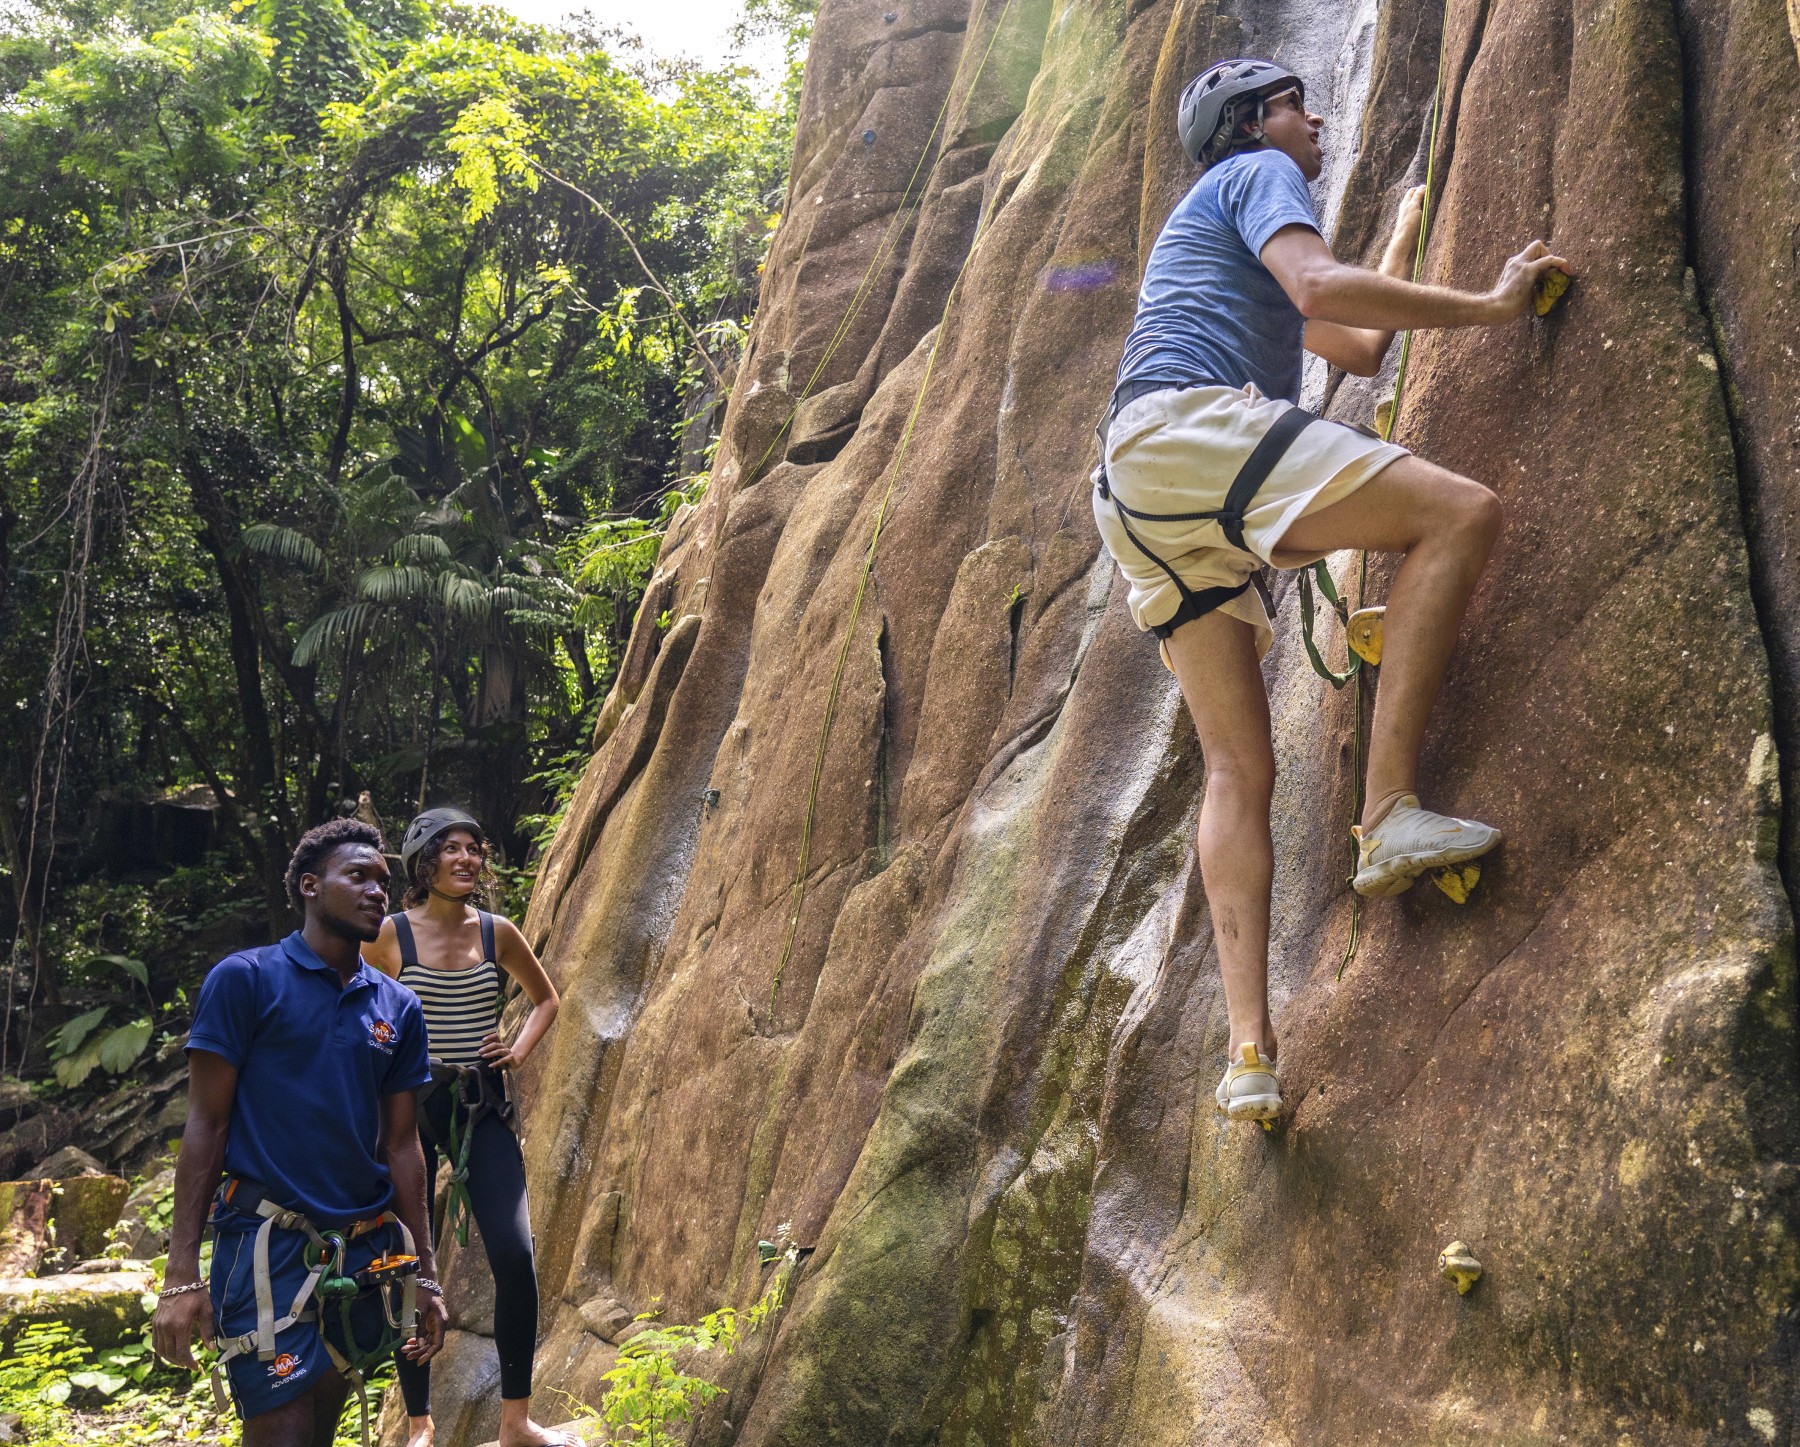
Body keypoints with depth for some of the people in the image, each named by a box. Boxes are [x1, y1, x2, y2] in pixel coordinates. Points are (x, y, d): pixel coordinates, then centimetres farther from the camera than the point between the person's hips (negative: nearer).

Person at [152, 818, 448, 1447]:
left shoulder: (397, 1009, 8)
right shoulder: (244, 979, -5)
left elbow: (401, 1146, 12)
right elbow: (206, 1125, -6)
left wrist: (424, 1276, 11)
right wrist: (182, 1275, -11)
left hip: (365, 1250, 5)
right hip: (271, 1245, -5)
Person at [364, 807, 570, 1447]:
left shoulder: (497, 933, 4)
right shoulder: (390, 934, -4)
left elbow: (546, 998, 20)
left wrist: (520, 1050, 5)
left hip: (482, 1105, 2)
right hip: (410, 1105, -2)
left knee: (514, 1256, -9)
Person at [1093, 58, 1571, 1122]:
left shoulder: (1213, 239, 41)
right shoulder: (1257, 175, 13)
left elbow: (1362, 350, 45)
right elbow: (1320, 288, -8)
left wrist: (1401, 246, 58)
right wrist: (1490, 306, -2)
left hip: (1143, 510, 9)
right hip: (1187, 419, -9)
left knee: (1241, 768, 0)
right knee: (1463, 512, -18)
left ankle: (1249, 1047, -10)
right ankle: (1391, 810, -25)